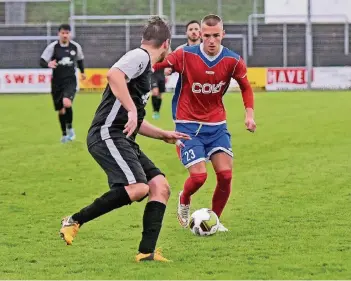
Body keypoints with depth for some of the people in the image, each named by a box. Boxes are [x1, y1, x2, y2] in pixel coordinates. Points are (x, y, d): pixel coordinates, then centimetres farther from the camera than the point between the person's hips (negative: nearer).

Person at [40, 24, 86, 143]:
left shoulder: (76, 47, -1)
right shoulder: (52, 47, -7)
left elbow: (80, 59, 20)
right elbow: (42, 61, -9)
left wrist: (82, 71, 30)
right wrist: (48, 64, -31)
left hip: (70, 81, -1)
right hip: (57, 82, 1)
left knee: (67, 103, -27)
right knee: (61, 110, 11)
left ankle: (70, 128, -4)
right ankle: (64, 134, 32)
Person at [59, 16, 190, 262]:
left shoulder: (145, 67, 26)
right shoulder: (139, 56, -4)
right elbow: (114, 75, -27)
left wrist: (163, 135, 37)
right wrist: (132, 110, -29)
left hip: (123, 140, 10)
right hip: (107, 135, -10)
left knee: (160, 186, 1)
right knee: (138, 188, -26)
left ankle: (147, 252, -1)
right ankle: (75, 221, -15)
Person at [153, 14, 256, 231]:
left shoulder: (232, 61, -6)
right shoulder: (185, 56, -14)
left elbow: (246, 87, 11)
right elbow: (153, 65, -7)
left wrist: (249, 114, -1)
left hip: (217, 125, 3)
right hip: (188, 124, -3)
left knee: (226, 174, -9)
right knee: (199, 176, -14)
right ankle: (184, 201, 22)